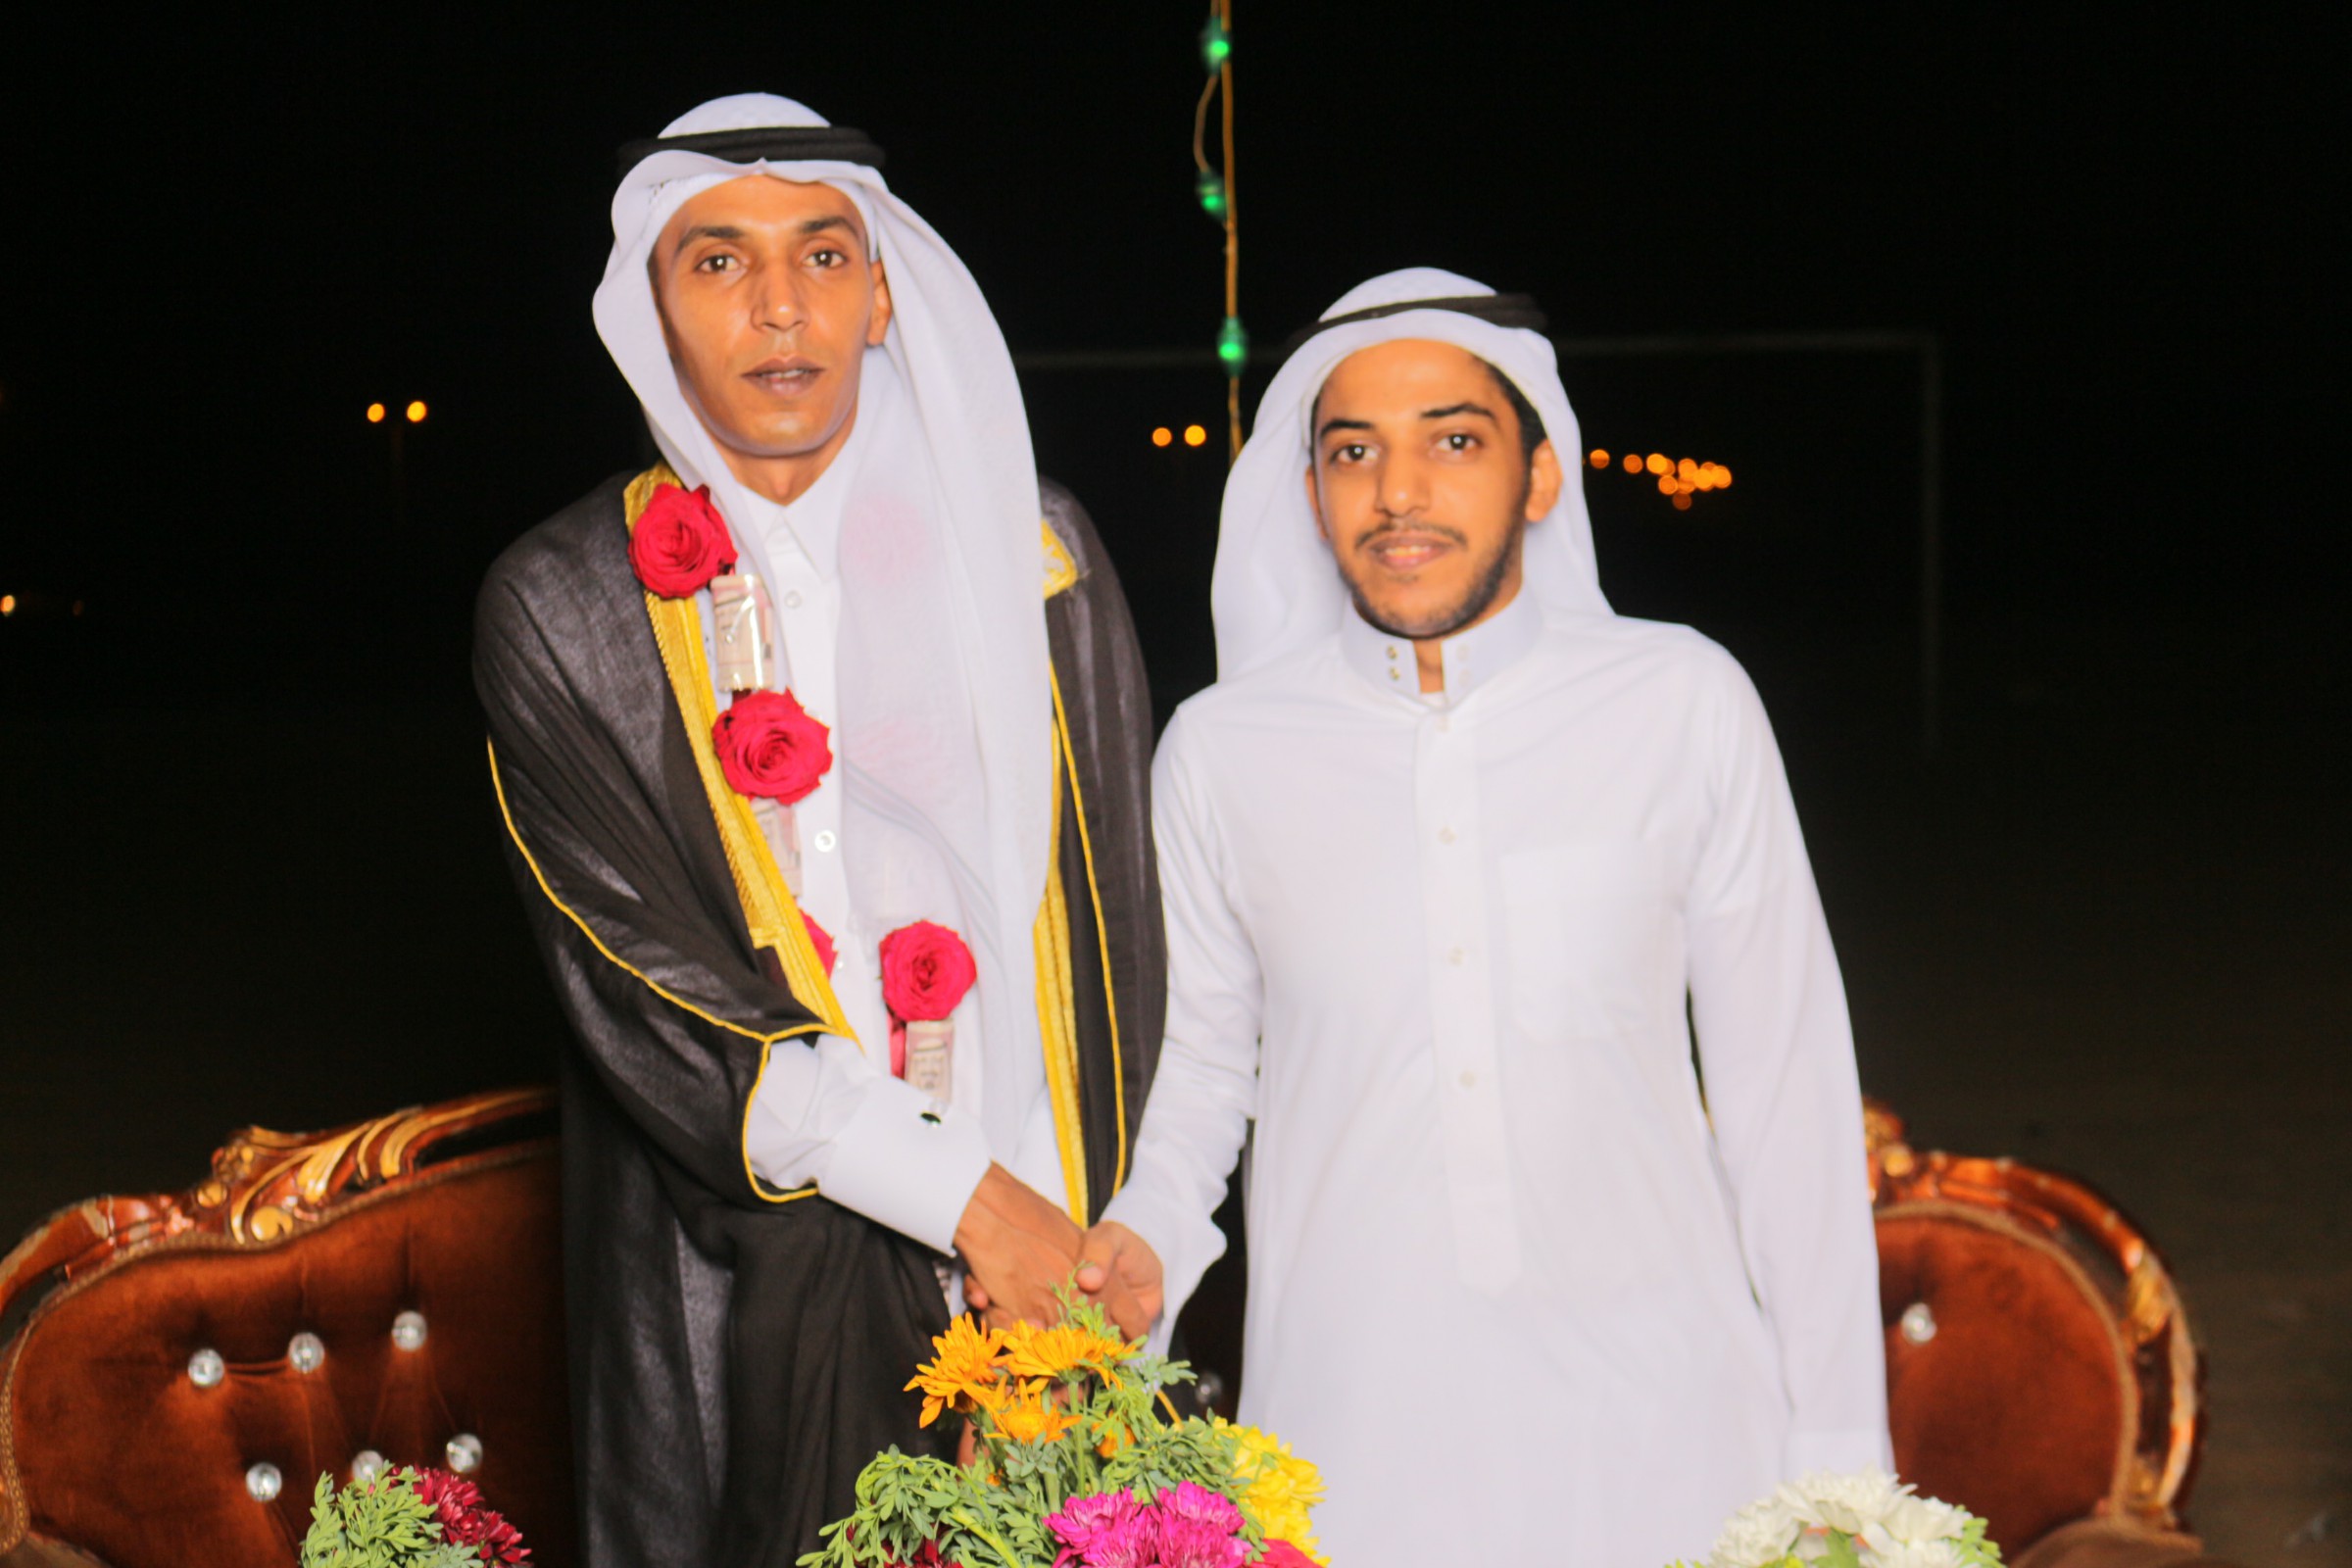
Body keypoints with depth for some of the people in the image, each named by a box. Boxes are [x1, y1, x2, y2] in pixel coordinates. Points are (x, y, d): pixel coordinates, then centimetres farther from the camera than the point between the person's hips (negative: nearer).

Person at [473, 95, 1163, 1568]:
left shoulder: (1031, 549, 5)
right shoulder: (564, 605, 0)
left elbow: (1113, 922, 5)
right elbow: (635, 979, -7)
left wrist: (1092, 1236, -5)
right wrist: (963, 1196, -13)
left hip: (1048, 1241, 1)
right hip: (751, 1299, -1)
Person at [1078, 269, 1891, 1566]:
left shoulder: (1683, 706, -2)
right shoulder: (1221, 754, 1)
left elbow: (1784, 1083, 2)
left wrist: (1835, 1453, 2)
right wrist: (1148, 1238, -6)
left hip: (1657, 1432, 0)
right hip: (1353, 1448, 1)